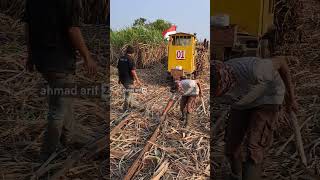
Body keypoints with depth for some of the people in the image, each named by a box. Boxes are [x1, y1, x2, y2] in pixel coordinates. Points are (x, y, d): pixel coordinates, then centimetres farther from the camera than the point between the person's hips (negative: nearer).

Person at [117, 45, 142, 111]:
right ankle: (126, 108, 15)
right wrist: (137, 80, -14)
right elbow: (133, 71, -21)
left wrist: (119, 78, 23)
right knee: (128, 93, 6)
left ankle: (130, 105, 32)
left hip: (122, 79, 8)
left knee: (130, 91, 23)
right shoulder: (130, 59, -17)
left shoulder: (121, 59, 6)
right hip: (129, 80, -8)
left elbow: (118, 69, 13)